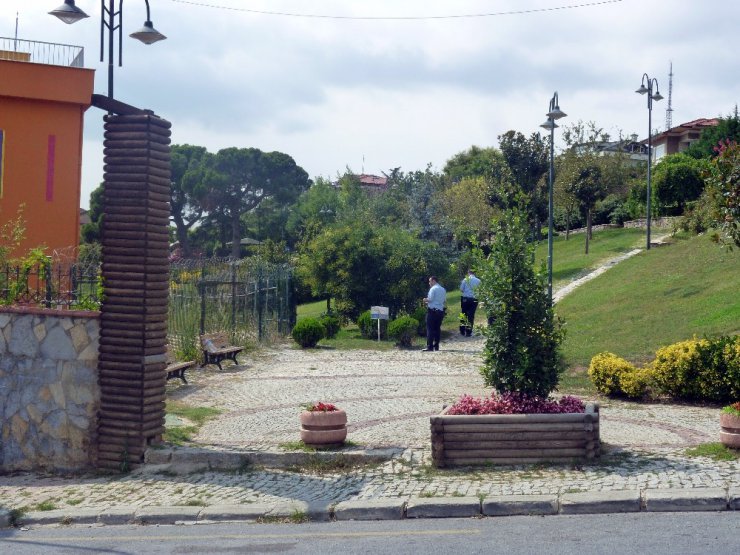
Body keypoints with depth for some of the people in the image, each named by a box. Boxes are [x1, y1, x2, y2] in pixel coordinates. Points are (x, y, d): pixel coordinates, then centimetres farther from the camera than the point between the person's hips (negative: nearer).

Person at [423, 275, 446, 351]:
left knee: (430, 329, -6)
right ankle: (436, 346, 12)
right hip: (440, 310, 7)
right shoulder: (443, 289, 14)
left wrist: (425, 300, 4)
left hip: (432, 310, -7)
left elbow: (430, 299, -18)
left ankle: (430, 346, -10)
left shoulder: (433, 289, -9)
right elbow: (444, 300, 16)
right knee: (437, 329, 11)